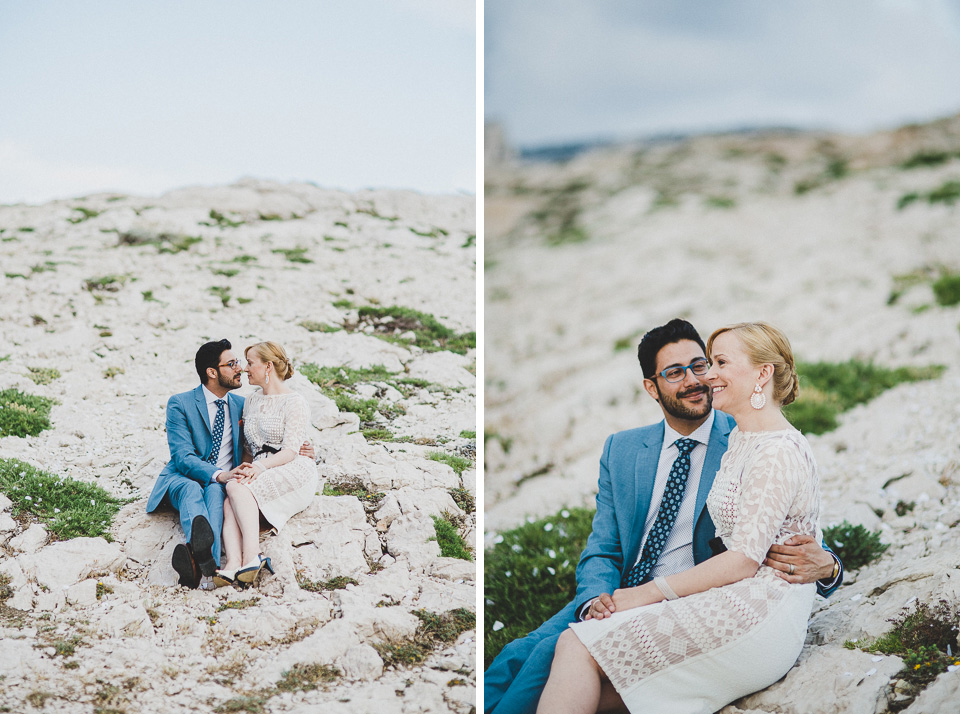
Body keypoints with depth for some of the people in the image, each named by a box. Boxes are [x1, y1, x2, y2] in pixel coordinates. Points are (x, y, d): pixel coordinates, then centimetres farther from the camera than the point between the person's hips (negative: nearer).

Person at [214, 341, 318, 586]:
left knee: (236, 487, -33)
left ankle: (252, 555, -45)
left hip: (292, 474, -5)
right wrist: (247, 469, 2)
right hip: (259, 476, 6)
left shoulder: (293, 401, 1)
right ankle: (233, 563, -50)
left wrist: (261, 466, -26)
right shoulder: (251, 401, 23)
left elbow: (290, 451, -10)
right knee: (230, 503, -29)